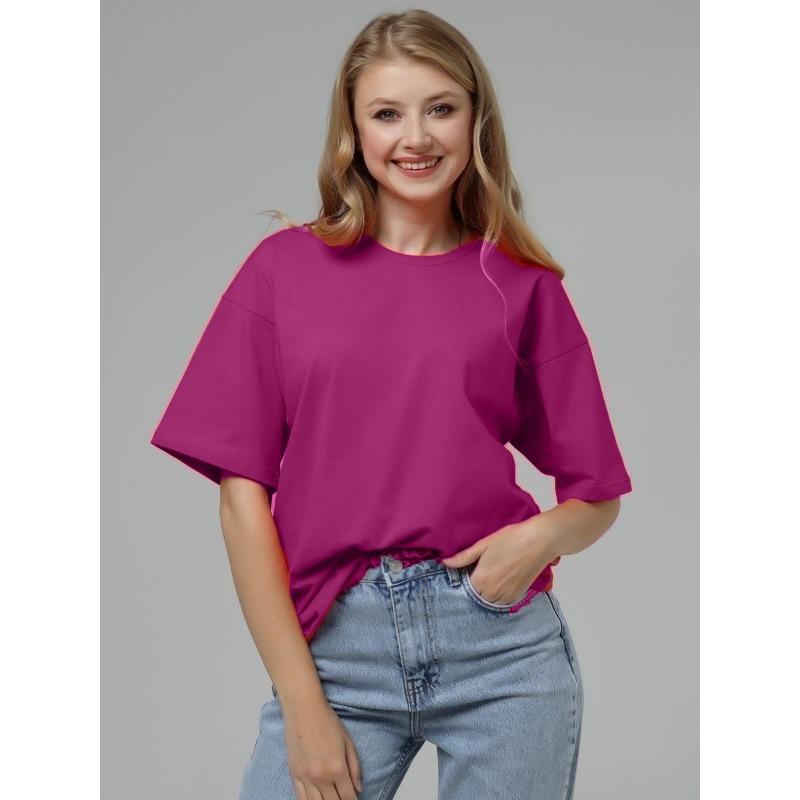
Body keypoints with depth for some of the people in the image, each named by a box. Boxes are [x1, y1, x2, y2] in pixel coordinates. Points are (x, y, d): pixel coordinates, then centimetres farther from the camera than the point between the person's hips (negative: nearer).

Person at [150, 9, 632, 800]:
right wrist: (300, 701, -5)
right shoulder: (285, 266, 3)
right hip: (336, 645, 0)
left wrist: (543, 534, -12)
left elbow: (597, 496, 10)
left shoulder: (525, 286, 4)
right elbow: (242, 491, -1)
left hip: (502, 644, 1)